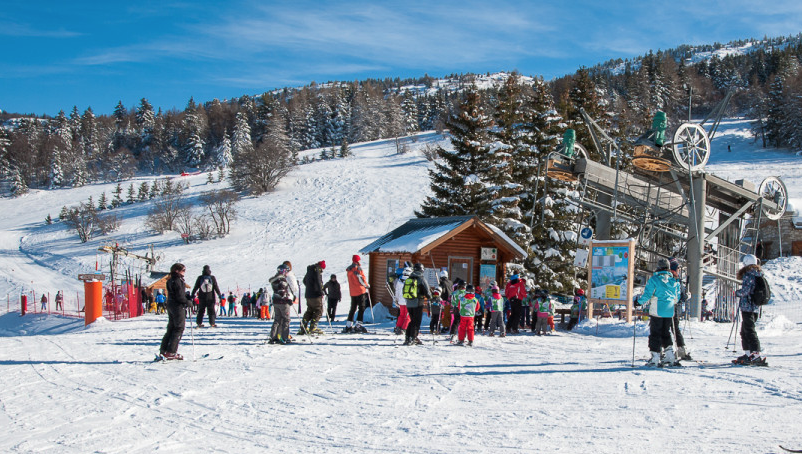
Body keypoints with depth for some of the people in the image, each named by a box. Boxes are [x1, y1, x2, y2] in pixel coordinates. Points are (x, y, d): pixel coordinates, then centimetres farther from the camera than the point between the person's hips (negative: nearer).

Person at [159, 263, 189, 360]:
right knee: (179, 329, -5)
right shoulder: (178, 281, -17)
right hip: (178, 307, -10)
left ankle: (163, 350, 15)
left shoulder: (171, 281, 13)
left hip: (171, 306, 10)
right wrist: (187, 302, -8)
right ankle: (171, 352, -7)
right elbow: (180, 297, -21)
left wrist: (187, 297, 9)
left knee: (171, 328, 14)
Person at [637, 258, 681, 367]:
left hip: (657, 312, -5)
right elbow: (677, 298, 14)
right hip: (669, 312, 5)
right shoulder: (674, 281, 6)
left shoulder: (654, 279, -10)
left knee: (655, 334, 1)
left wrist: (640, 301, 5)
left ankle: (656, 359, -2)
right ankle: (670, 357, 14)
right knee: (666, 333, 17)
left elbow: (647, 294, -11)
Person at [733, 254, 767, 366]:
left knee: (749, 331, -10)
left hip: (747, 307, -9)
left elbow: (745, 291, -20)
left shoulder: (747, 275, -13)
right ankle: (748, 354, 23)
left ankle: (756, 355, -17)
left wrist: (737, 292, 0)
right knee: (744, 331, 18)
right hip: (756, 308, 9)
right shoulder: (759, 275, 13)